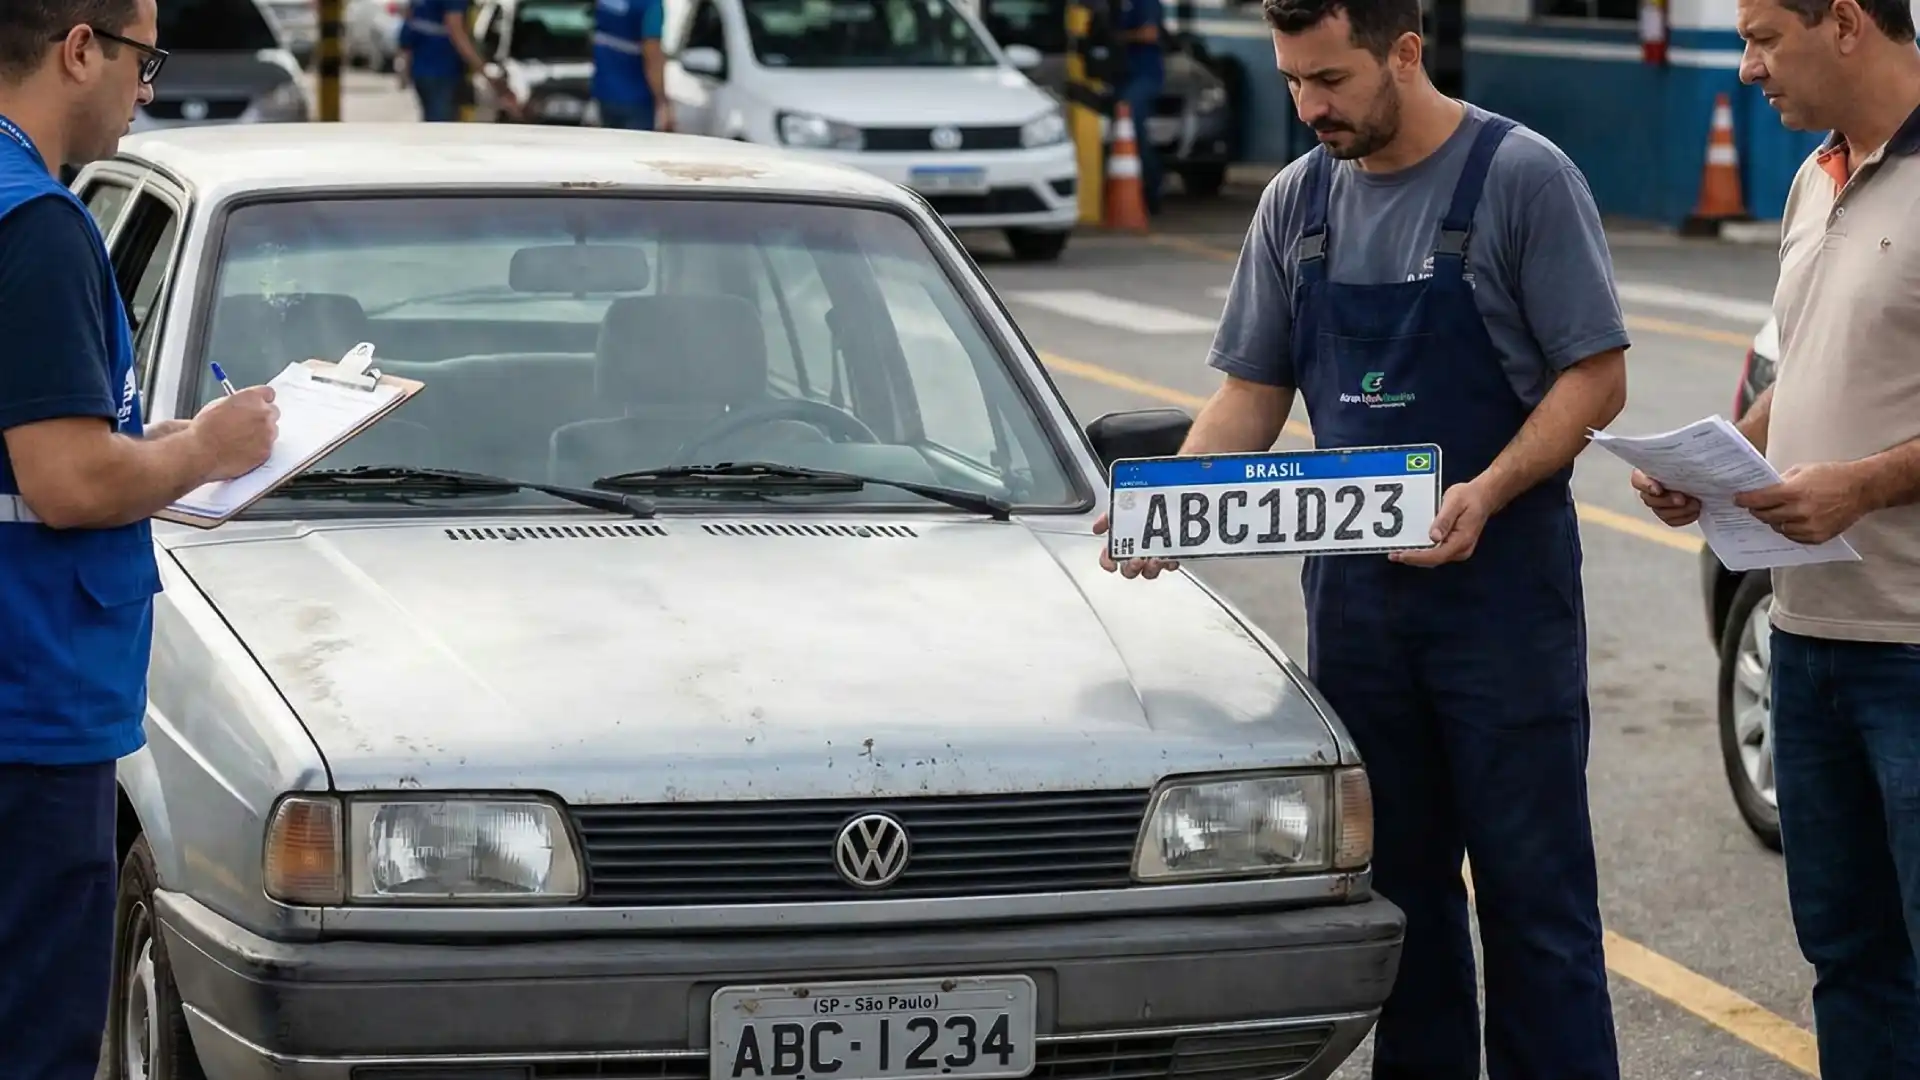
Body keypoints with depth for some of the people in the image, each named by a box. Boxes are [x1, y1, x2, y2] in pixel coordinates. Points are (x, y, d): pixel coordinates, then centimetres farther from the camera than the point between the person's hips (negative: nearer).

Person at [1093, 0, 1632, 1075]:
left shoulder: (1521, 177, -8)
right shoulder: (1297, 201, 9)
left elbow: (1597, 378, -10)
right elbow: (1253, 390, 12)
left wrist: (1487, 493, -24)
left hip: (1501, 585, -5)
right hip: (1355, 592, 5)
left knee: (1532, 886, -3)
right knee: (1398, 880, 11)